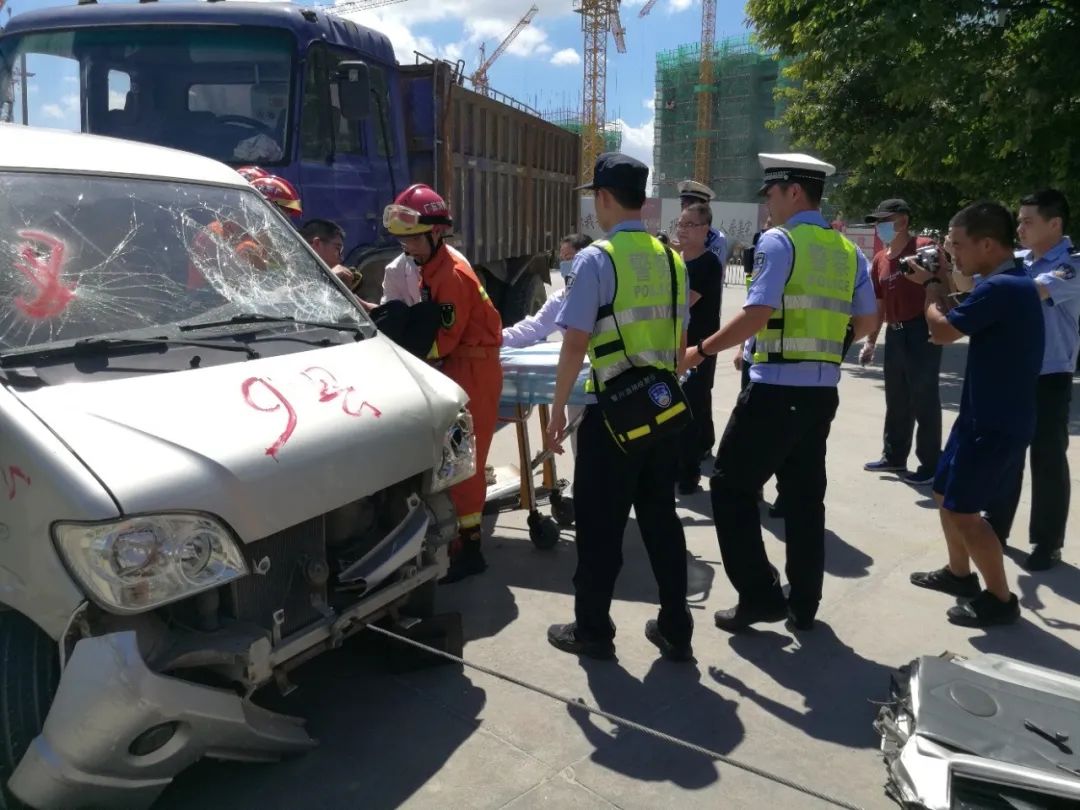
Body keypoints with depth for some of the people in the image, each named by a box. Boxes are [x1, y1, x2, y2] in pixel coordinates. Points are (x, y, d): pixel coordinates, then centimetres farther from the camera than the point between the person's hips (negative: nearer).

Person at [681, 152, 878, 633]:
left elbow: (757, 315, -20)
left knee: (732, 485, 5)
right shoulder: (849, 251, 11)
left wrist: (701, 351, -10)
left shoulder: (778, 241, -10)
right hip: (823, 390, 8)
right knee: (805, 495, 14)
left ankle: (760, 595, 7)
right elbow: (867, 323, 14)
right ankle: (803, 605, 23)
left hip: (776, 389, -7)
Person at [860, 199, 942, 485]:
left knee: (924, 401, -3)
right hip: (895, 335, 7)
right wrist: (870, 341, 18)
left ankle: (930, 465, 7)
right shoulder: (879, 260, 13)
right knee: (896, 401, 16)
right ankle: (894, 456, 29)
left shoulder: (924, 247, -8)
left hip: (922, 331, -7)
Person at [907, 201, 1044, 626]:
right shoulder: (1009, 282, 9)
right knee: (945, 493, 19)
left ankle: (1000, 599, 11)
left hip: (997, 424, -10)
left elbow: (942, 331, -19)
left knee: (962, 509, -3)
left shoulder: (1001, 288, -24)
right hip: (986, 415, 10)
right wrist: (934, 282, 8)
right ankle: (959, 574, 35)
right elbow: (959, 321, 17)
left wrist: (932, 289, -2)